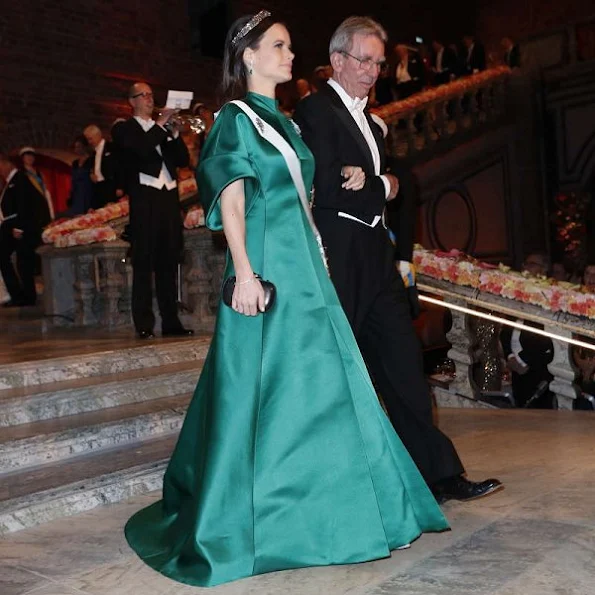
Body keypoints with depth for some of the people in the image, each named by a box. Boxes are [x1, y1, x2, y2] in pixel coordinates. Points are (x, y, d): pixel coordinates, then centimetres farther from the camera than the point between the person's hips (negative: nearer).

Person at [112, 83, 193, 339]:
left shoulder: (163, 129, 23)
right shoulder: (123, 129, 8)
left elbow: (183, 160, 13)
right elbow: (140, 149, -12)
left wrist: (174, 133, 1)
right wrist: (160, 124, -8)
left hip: (169, 197, 5)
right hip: (145, 199, -5)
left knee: (168, 263, 5)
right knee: (143, 264, -6)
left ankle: (171, 322, 8)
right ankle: (144, 325, -5)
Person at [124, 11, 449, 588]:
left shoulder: (283, 121, 21)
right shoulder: (236, 117, -3)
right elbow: (231, 201, -13)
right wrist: (244, 274, -21)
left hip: (305, 266, 8)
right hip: (267, 266, -8)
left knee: (322, 382, 9)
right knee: (263, 387, -4)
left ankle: (331, 510, 21)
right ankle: (242, 523, 10)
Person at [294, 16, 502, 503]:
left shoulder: (369, 122, 21)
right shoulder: (316, 111, -7)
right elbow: (327, 194, -18)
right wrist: (383, 187, -3)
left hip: (377, 258, 8)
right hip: (339, 259, -8)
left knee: (404, 363, 7)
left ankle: (439, 474, 13)